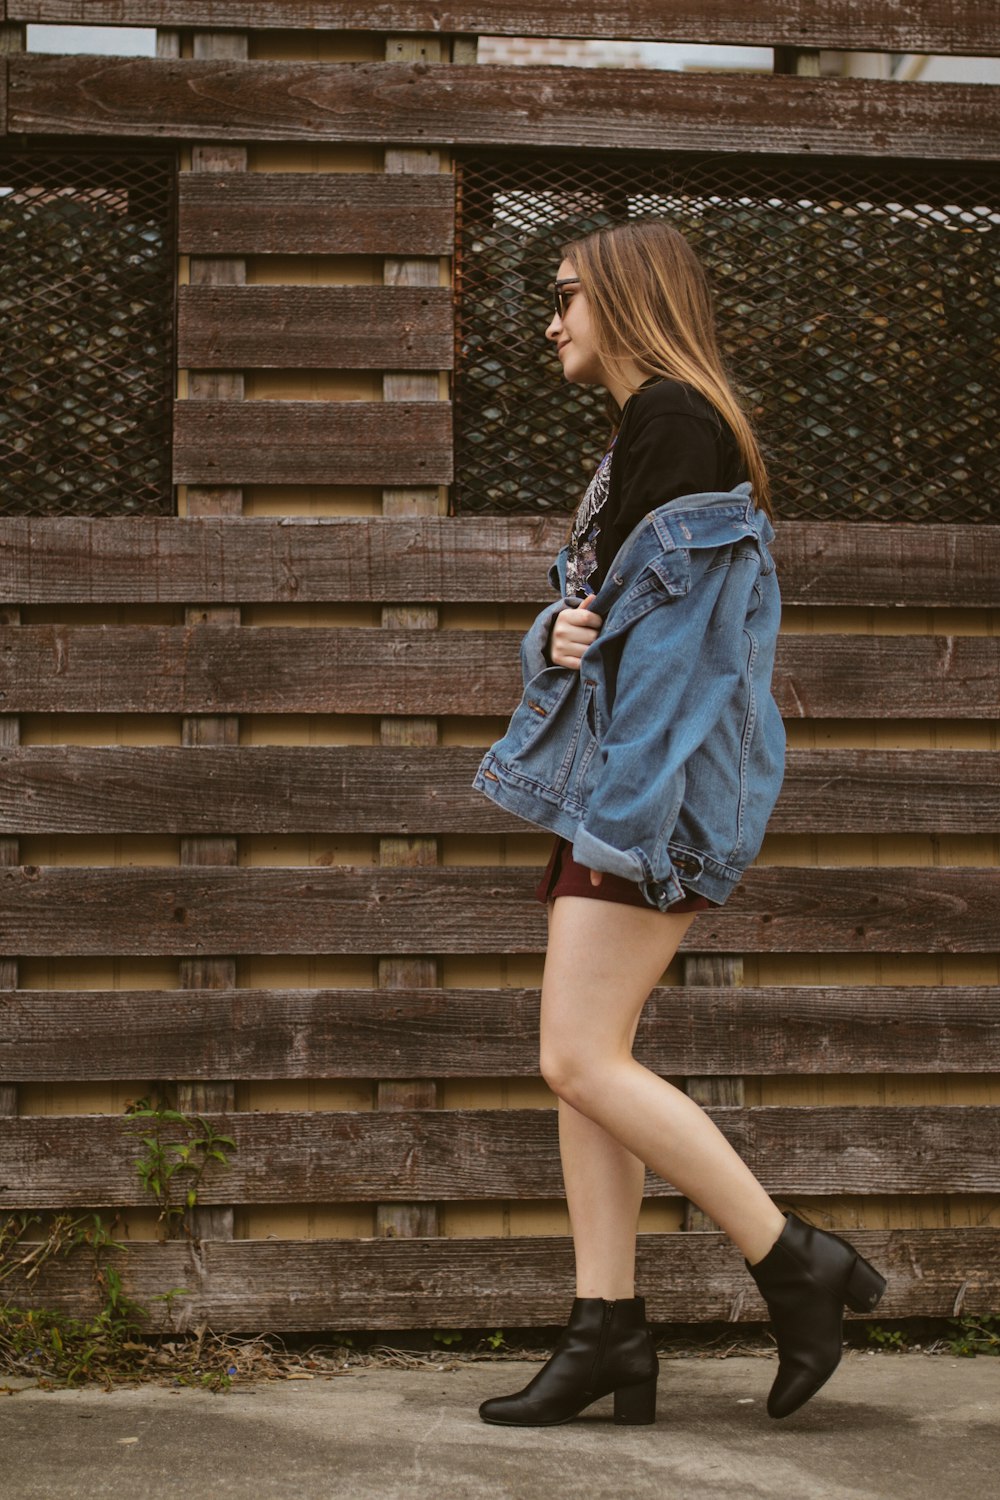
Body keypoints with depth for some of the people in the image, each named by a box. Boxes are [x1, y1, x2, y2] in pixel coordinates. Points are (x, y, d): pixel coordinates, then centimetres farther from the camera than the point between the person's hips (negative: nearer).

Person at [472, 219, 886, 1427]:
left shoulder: (673, 416, -10)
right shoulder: (641, 434, 22)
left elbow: (678, 621, -18)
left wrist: (626, 811, -22)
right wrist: (559, 630, 0)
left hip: (661, 777, -10)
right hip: (608, 781, 10)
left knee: (582, 1058, -12)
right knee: (583, 1063, 6)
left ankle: (796, 1266, -5)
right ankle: (608, 1333, 8)